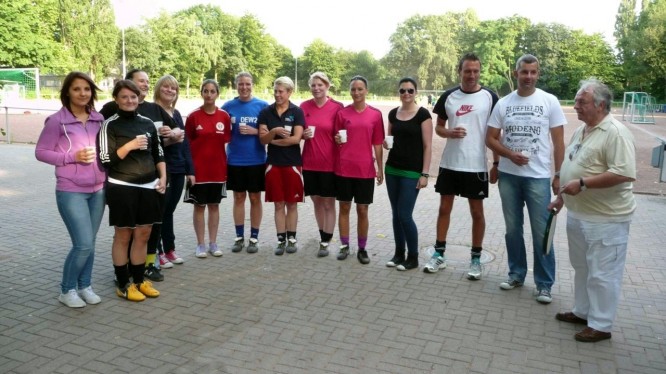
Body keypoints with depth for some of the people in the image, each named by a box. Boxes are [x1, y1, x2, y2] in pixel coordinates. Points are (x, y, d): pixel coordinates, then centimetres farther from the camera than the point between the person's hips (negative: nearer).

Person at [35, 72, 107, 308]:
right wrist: (73, 157, -18)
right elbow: (40, 152, -6)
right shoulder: (57, 121, -9)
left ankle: (85, 286, 27)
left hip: (98, 190, 5)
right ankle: (67, 290, 13)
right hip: (71, 192, -5)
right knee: (83, 244, -8)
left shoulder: (99, 119, 6)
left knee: (89, 243, 11)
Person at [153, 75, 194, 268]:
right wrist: (168, 138, -25)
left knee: (169, 210, 14)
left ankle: (169, 249, 23)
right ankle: (157, 252, 9)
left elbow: (185, 142, 14)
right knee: (159, 211, 0)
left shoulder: (176, 114, 15)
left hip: (178, 169, 6)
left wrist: (190, 169, 11)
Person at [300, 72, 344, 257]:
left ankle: (325, 242, 10)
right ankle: (323, 235, 29)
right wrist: (304, 134, -8)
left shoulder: (337, 107, -6)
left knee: (328, 203, 3)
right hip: (309, 163, 4)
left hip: (329, 163, -3)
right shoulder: (304, 106, 3)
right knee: (316, 201, 13)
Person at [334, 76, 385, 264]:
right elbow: (337, 139, 10)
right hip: (344, 168, 1)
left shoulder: (375, 114, 2)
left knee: (362, 210, 6)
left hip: (365, 169, 0)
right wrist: (337, 140, -13)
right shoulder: (342, 113, 2)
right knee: (344, 207, 9)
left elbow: (377, 143, 5)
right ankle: (344, 246, 22)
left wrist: (380, 168, 3)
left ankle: (362, 249, 18)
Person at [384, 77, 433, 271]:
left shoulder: (423, 114, -7)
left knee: (405, 215, -7)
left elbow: (427, 146, -9)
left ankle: (413, 257, 9)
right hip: (392, 169, 6)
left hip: (412, 172, -5)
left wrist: (425, 174, -14)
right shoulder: (393, 113, 9)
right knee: (396, 214, 10)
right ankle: (399, 253, 23)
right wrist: (386, 143, -5)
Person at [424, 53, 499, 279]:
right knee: (444, 208, 10)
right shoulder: (448, 97, 4)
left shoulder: (489, 97, -3)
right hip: (449, 164, 3)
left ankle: (476, 259, 19)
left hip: (476, 165, -3)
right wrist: (450, 132, -11)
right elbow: (438, 127, 11)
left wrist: (496, 162, -4)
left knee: (477, 212, 7)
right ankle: (439, 254, 22)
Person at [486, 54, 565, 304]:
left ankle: (544, 284, 13)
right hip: (508, 175, 3)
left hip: (538, 176, -3)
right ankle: (516, 274, 28)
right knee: (513, 229, 12)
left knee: (541, 232, 1)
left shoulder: (550, 101, -2)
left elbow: (558, 142, -1)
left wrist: (558, 175, -5)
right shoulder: (503, 103, 4)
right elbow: (490, 139, 4)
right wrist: (510, 154, -13)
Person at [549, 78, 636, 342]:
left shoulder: (615, 133, -18)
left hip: (605, 219, -9)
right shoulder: (581, 131, 11)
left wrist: (582, 184, -26)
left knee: (602, 273, 2)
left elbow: (624, 173, -27)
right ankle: (582, 312, 34)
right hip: (578, 214, 9)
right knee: (582, 268, 20)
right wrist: (561, 197, 19)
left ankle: (601, 325, 14)